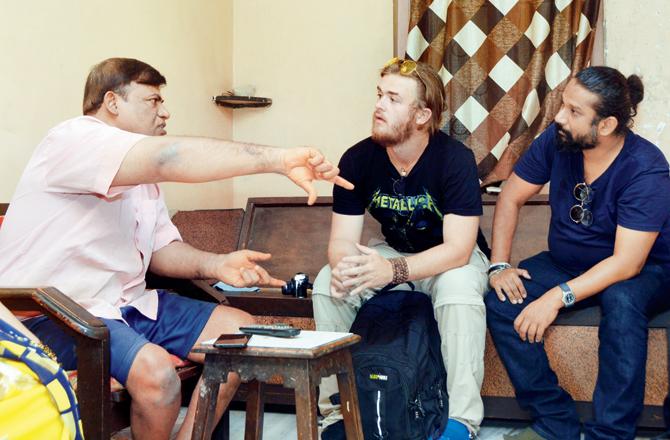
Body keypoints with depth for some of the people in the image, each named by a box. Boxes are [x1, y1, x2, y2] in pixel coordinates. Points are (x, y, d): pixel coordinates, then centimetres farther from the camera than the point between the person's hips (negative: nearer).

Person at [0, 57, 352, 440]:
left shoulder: (143, 175, 17)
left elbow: (162, 249, 14)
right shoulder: (74, 140, -15)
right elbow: (168, 158, -31)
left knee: (242, 330, 4)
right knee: (155, 370, -34)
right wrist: (279, 160, -36)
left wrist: (217, 265, -8)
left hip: (127, 304, 10)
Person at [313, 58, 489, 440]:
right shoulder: (357, 159, -14)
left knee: (460, 288, -36)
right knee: (328, 284, -19)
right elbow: (341, 240, -13)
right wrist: (343, 266, -40)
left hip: (451, 260, -4)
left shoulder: (456, 159, -25)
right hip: (393, 252, 4)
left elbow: (458, 250, -30)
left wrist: (392, 270, -46)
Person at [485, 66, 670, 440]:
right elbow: (511, 198, -1)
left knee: (621, 300, -39)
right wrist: (499, 265, -12)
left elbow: (627, 263, -30)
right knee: (501, 303, -20)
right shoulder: (556, 141, -13)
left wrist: (558, 297, -37)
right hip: (566, 263, 5)